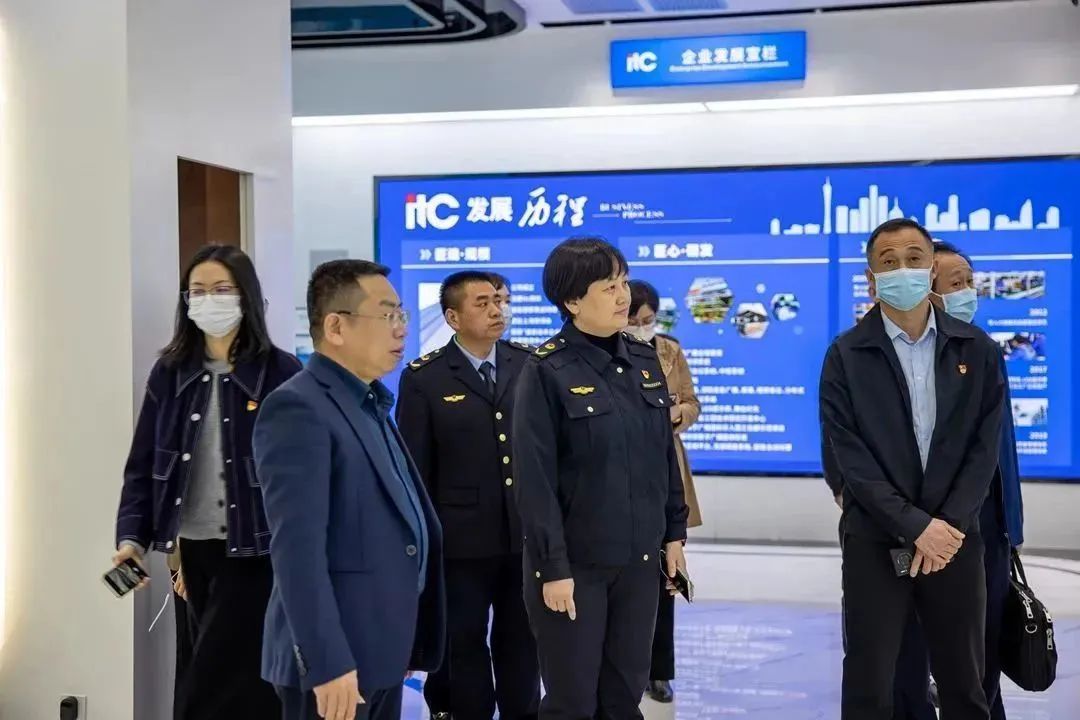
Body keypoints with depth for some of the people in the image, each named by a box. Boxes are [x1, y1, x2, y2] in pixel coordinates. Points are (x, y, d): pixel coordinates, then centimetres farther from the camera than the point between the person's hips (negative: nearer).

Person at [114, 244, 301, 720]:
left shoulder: (281, 373, -5)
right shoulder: (170, 373, 6)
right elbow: (143, 465, 6)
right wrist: (132, 537, -6)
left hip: (257, 552, -4)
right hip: (195, 550, 4)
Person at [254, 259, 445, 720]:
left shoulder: (370, 405, 15)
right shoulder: (299, 409, -14)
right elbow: (298, 548, -21)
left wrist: (404, 644, 15)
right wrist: (327, 662, -25)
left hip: (380, 652, 9)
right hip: (337, 660, -9)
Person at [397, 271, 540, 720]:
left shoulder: (529, 364, 4)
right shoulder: (424, 378, -5)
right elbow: (415, 468, -4)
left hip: (526, 534, 3)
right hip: (461, 540, -3)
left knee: (521, 641, 15)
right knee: (463, 645, 11)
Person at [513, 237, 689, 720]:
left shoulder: (644, 359, 7)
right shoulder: (546, 370, -11)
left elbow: (664, 454, 13)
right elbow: (534, 479, -13)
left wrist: (674, 532, 11)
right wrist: (552, 566, -16)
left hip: (639, 558, 5)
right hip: (575, 562, -5)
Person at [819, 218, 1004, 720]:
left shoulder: (976, 349, 4)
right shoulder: (847, 355, -2)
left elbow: (985, 446, 1)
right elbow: (849, 455, -8)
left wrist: (949, 524, -11)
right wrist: (915, 526, -14)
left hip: (956, 537, 2)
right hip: (876, 541, -2)